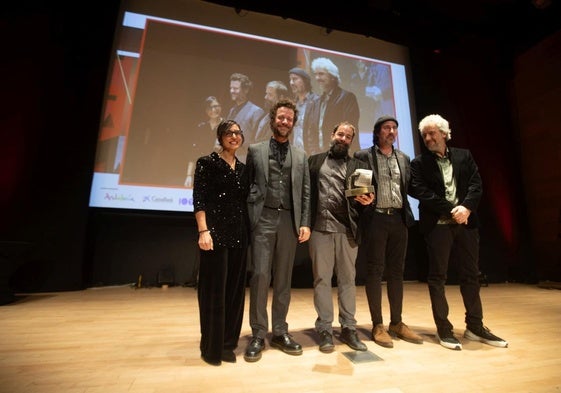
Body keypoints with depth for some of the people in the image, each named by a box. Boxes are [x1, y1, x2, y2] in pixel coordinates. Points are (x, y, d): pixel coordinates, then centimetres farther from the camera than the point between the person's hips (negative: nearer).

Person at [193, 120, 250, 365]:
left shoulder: (243, 168, 15)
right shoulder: (207, 163, 0)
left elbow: (245, 201, 14)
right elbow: (198, 200, -7)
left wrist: (248, 231, 8)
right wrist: (203, 231, -17)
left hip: (239, 234, 6)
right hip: (215, 232, -5)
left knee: (235, 289, 10)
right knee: (214, 289, 2)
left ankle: (228, 343, 26)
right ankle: (211, 347, 20)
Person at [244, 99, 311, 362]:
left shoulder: (301, 155, 16)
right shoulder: (255, 150, 11)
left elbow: (306, 192, 10)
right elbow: (247, 186, 7)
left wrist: (305, 223, 0)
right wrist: (248, 219, -2)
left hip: (289, 220, 2)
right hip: (263, 219, -2)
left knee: (283, 278, 8)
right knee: (260, 275, -5)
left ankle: (280, 332, 22)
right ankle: (258, 334, 11)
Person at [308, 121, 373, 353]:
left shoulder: (358, 166, 13)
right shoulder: (315, 160, 11)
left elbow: (364, 196, 7)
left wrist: (367, 201, -16)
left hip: (347, 229, 2)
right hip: (320, 228, -1)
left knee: (347, 279, 10)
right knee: (322, 279, 6)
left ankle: (348, 328, 24)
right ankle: (325, 329, 18)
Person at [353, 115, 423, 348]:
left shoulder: (404, 158, 16)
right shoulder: (363, 156, 2)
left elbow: (409, 188, 16)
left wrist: (407, 215, 0)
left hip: (399, 218, 5)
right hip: (375, 218, -5)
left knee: (396, 271, 10)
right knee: (375, 271, 1)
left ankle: (397, 323, 23)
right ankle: (377, 325, 13)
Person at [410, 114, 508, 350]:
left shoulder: (464, 156, 13)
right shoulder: (419, 163, 4)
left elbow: (476, 184, 3)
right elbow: (420, 192, -8)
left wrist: (466, 207, -14)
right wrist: (450, 211, -14)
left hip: (466, 222, 4)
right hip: (437, 225, -3)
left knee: (471, 275, 11)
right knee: (437, 277, 1)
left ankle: (475, 326, 26)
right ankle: (443, 329, 12)